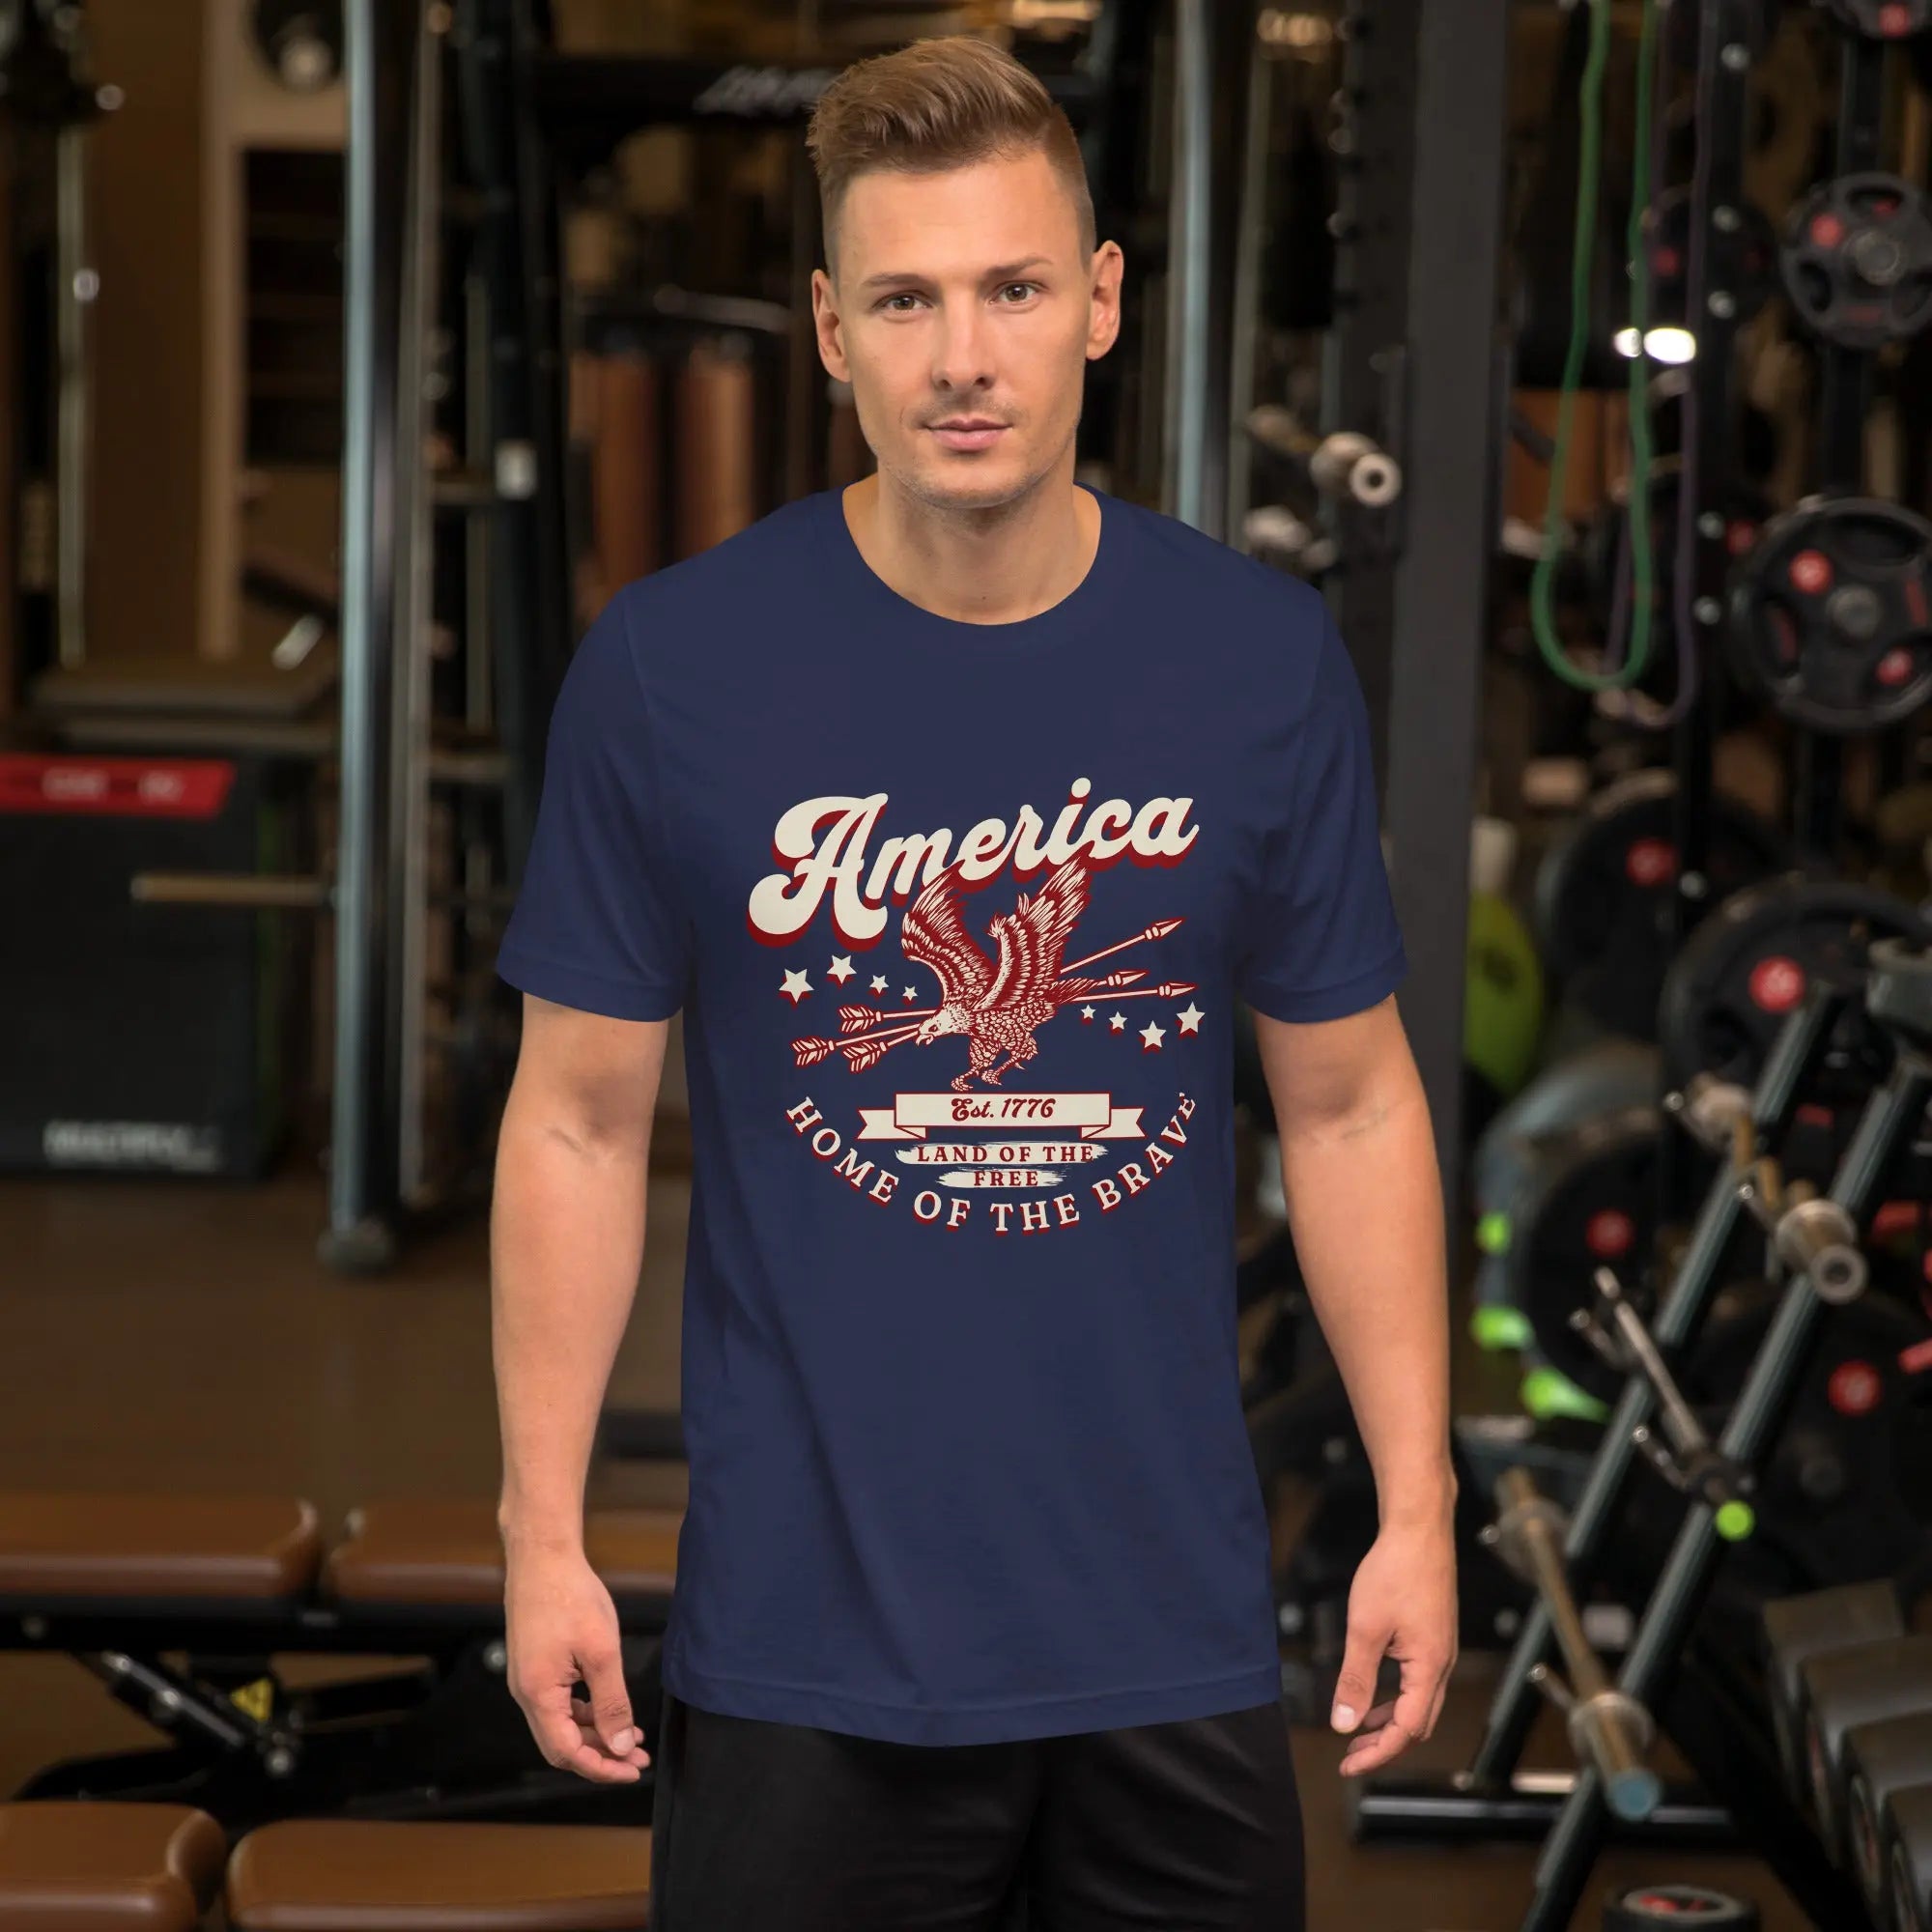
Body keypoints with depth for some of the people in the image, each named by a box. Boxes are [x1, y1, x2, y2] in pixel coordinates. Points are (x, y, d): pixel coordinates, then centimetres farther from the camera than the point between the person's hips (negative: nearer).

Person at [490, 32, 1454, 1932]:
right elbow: (580, 1119, -1)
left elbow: (1350, 1107, 5)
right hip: (803, 1649, -1)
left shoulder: (1265, 658, -2)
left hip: (1172, 1629, 2)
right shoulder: (668, 667, -7)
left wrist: (1417, 1510, 1)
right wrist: (542, 1532, -3)